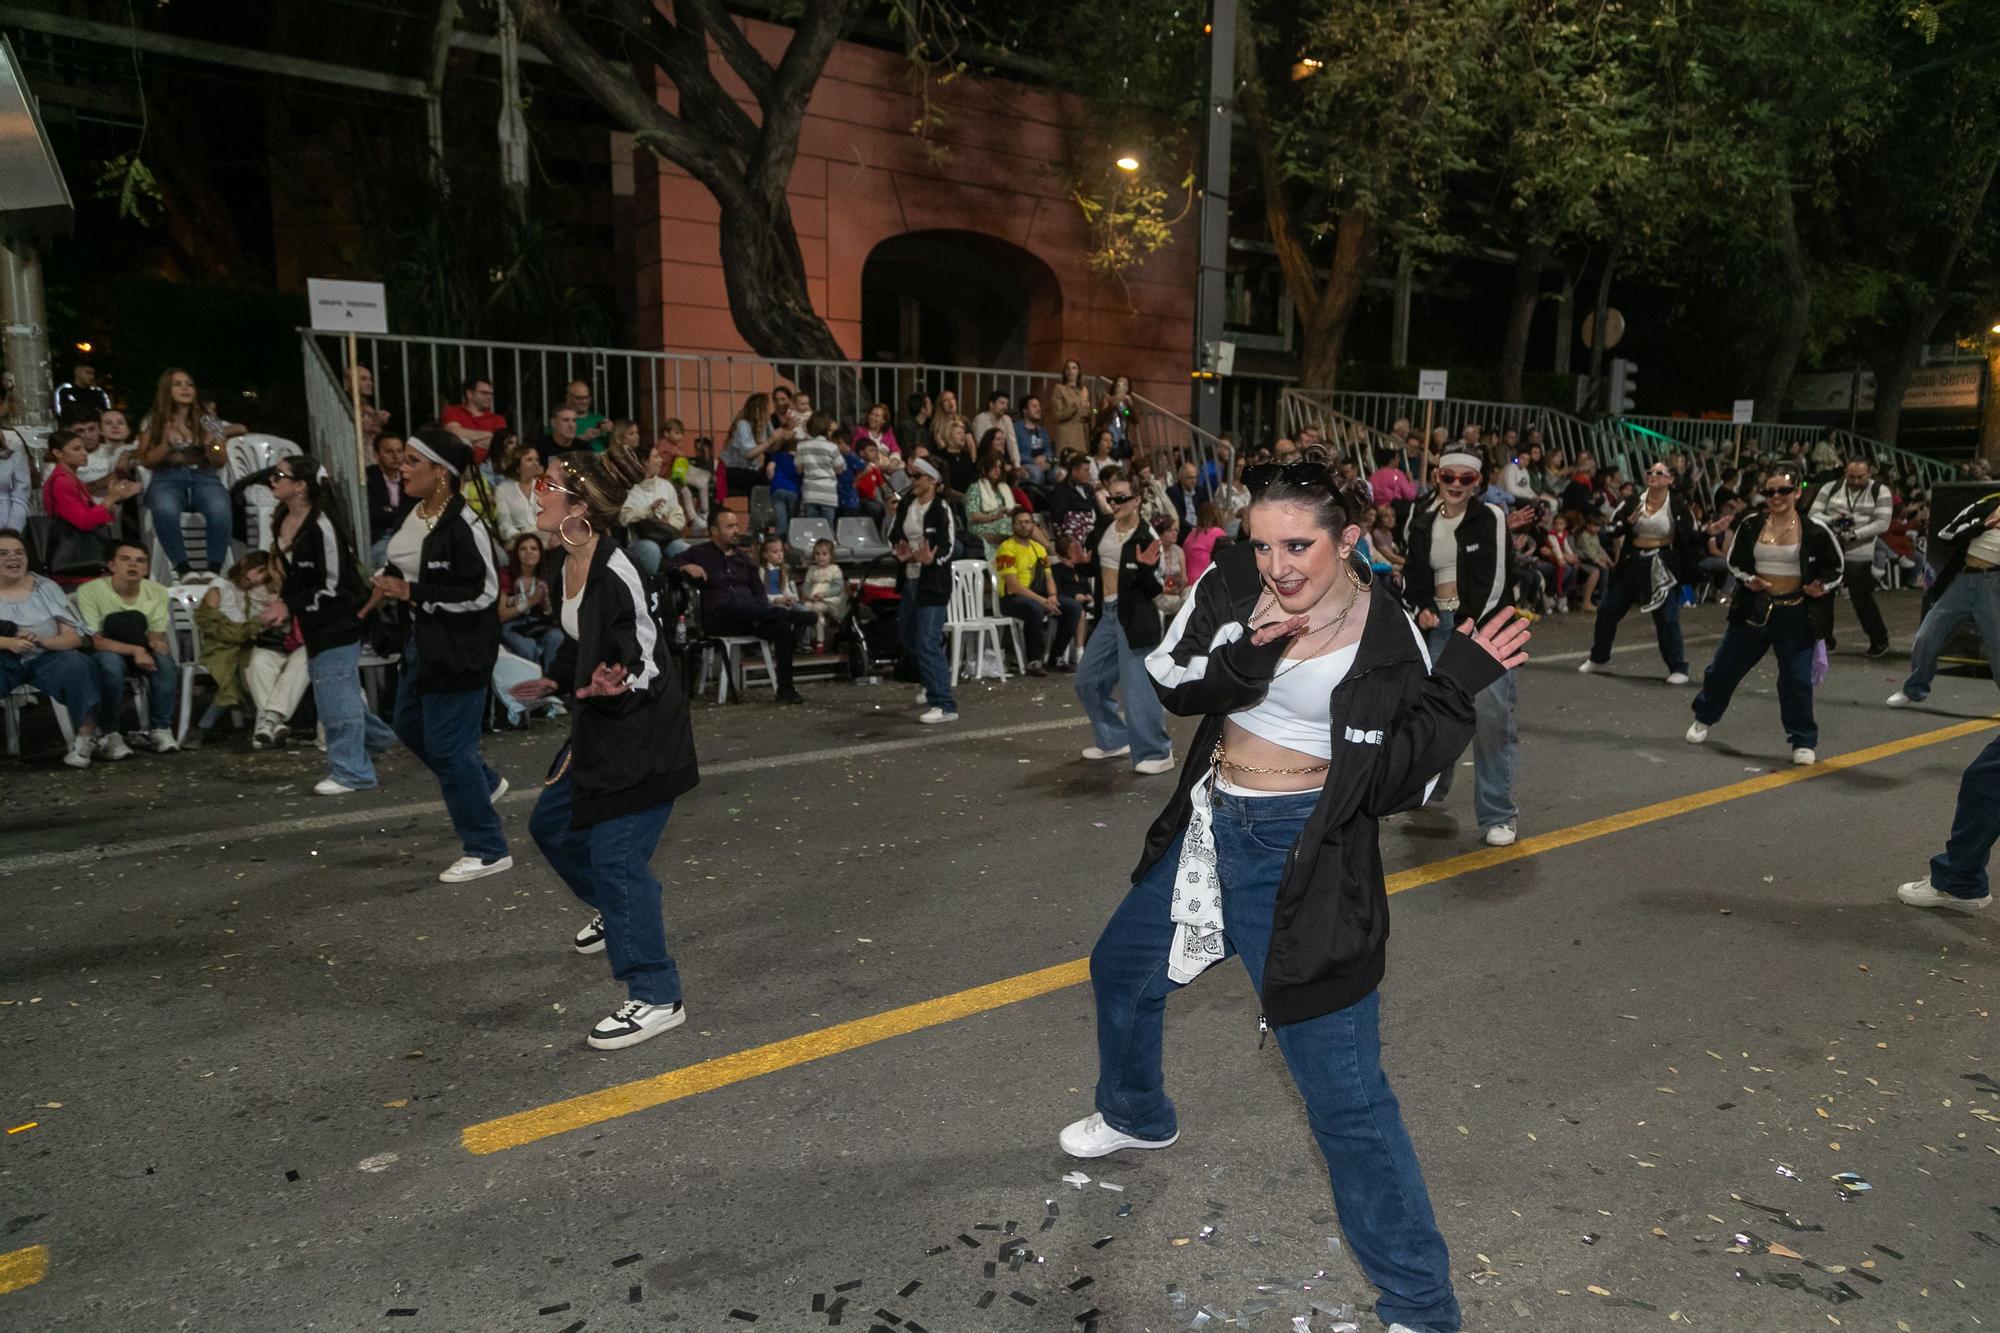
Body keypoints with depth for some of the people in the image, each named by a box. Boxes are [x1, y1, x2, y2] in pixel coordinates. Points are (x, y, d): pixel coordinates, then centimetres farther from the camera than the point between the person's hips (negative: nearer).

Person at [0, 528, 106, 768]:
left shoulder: (46, 587, 9)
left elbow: (75, 638, 1)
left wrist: (42, 641, -20)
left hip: (45, 658, 0)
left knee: (77, 664, -31)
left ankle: (85, 738, -28)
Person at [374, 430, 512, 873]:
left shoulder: (464, 525, -22)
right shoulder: (417, 515, 5)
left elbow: (483, 592, -24)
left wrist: (411, 593, -22)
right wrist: (391, 584, 0)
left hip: (460, 648, -10)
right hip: (422, 640, 10)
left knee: (447, 746, -3)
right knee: (409, 723, 24)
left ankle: (487, 850, 10)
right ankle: (484, 782, 44)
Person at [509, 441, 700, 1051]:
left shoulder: (614, 576, -25)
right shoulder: (571, 565, 3)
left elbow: (646, 669, -23)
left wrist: (609, 688, -40)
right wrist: (554, 684, 28)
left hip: (641, 738, -10)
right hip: (597, 731, 10)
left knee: (615, 857, -6)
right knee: (551, 825, 23)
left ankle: (655, 998, 7)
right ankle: (616, 909, 48)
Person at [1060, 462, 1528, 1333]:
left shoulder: (1387, 641, -16)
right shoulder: (1231, 588, -7)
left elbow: (1401, 781, -13)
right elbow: (1169, 684, -9)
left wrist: (1455, 689, -26)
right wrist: (1242, 656, -27)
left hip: (1303, 857, -6)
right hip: (1211, 827, 6)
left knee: (1344, 1090, -5)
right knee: (1121, 969, 27)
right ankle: (1136, 1115, 59)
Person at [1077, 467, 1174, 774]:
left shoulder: (1146, 538, -12)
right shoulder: (1104, 526, 5)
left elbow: (1154, 590, -13)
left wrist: (1147, 567, -30)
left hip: (1134, 614, -8)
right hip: (1108, 612, 8)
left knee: (1137, 684, -10)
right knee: (1088, 680, 14)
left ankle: (1158, 753, 0)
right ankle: (1115, 740, 28)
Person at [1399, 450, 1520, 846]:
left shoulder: (1491, 518, -3)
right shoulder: (1421, 519, 8)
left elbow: (1495, 578, -8)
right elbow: (1411, 571, 16)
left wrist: (1471, 625, -16)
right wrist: (1420, 609, -1)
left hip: (1484, 623, -4)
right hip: (1437, 623, 4)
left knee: (1491, 711, -13)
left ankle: (1498, 814, -6)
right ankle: (1431, 782, 37)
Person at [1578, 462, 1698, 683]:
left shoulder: (1678, 505, -7)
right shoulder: (1633, 502, 2)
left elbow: (1692, 539, -5)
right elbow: (1612, 530, 1)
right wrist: (1629, 521, -17)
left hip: (1662, 567, -4)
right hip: (1632, 563, 4)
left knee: (1667, 619, -5)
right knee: (1608, 610, 11)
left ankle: (1678, 668, 8)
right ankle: (1598, 658, 30)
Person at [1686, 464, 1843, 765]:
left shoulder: (1815, 530, -7)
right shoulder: (1751, 525, 0)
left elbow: (1837, 566, 5)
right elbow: (1734, 561, 12)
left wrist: (1823, 585, -14)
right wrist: (1747, 579, -7)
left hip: (1796, 614, -3)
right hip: (1754, 609, 3)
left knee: (1797, 679, -3)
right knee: (1723, 667, 11)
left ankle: (1804, 742, 13)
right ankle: (1704, 718, 35)